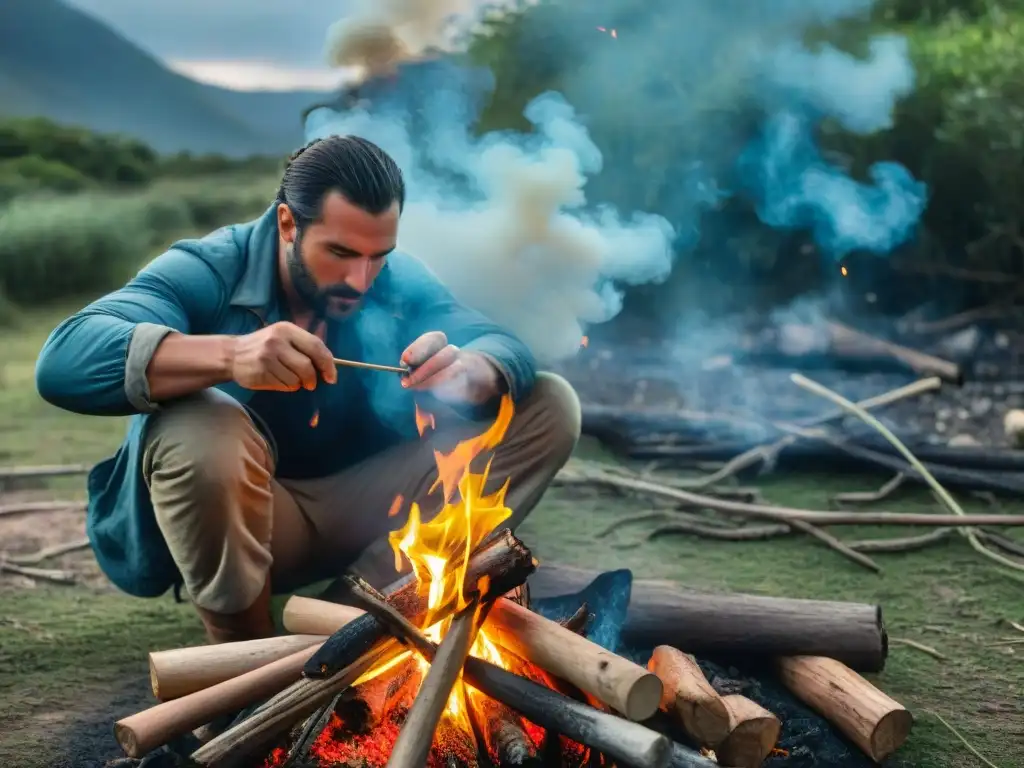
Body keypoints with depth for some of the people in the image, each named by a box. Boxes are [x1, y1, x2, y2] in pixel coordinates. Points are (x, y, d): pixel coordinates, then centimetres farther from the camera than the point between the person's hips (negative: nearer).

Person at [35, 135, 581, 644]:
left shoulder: (399, 281, -3)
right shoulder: (208, 272, -17)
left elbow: (508, 353, -11)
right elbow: (61, 361, -32)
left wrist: (466, 372, -37)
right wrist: (229, 355, -49)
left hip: (359, 511, 5)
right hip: (229, 523, -4)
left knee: (551, 405, -7)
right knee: (199, 428, -38)